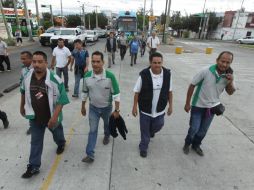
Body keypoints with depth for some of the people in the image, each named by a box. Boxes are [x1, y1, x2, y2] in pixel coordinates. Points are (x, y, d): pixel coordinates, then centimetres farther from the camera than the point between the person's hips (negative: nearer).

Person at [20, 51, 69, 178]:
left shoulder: (55, 80, -25)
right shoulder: (27, 77, -9)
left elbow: (61, 100, -22)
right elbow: (24, 92, 11)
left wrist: (54, 117, -28)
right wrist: (22, 107, 19)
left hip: (51, 116, -3)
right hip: (34, 117, 3)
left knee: (57, 133, 25)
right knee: (35, 141, 13)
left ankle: (61, 144, 58)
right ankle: (33, 167, 28)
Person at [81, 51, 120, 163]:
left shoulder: (110, 76, -24)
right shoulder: (87, 76, -14)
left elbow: (116, 94, -17)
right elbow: (85, 93, 1)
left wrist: (117, 110, -16)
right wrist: (83, 107, 8)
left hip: (107, 107, -1)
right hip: (93, 108, 1)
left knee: (107, 124, 25)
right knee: (92, 130, 4)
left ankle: (106, 136, 58)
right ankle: (90, 155, 13)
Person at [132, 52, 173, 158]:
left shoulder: (167, 74, -10)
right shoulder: (143, 75, -19)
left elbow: (169, 91, 2)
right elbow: (137, 92, -9)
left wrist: (170, 105, 5)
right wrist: (135, 106, -7)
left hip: (160, 109, 3)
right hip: (145, 109, -2)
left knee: (158, 126, 23)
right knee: (144, 131, 14)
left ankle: (151, 131, 60)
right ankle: (143, 148, 39)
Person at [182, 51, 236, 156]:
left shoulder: (229, 75, -10)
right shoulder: (205, 71, -24)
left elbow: (230, 93, 2)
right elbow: (192, 85, -15)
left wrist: (230, 82, -21)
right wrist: (187, 103, -11)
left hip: (212, 107, 4)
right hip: (198, 106, -4)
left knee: (203, 130, 17)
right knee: (194, 129, 3)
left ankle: (196, 145, 43)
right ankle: (187, 143, 33)